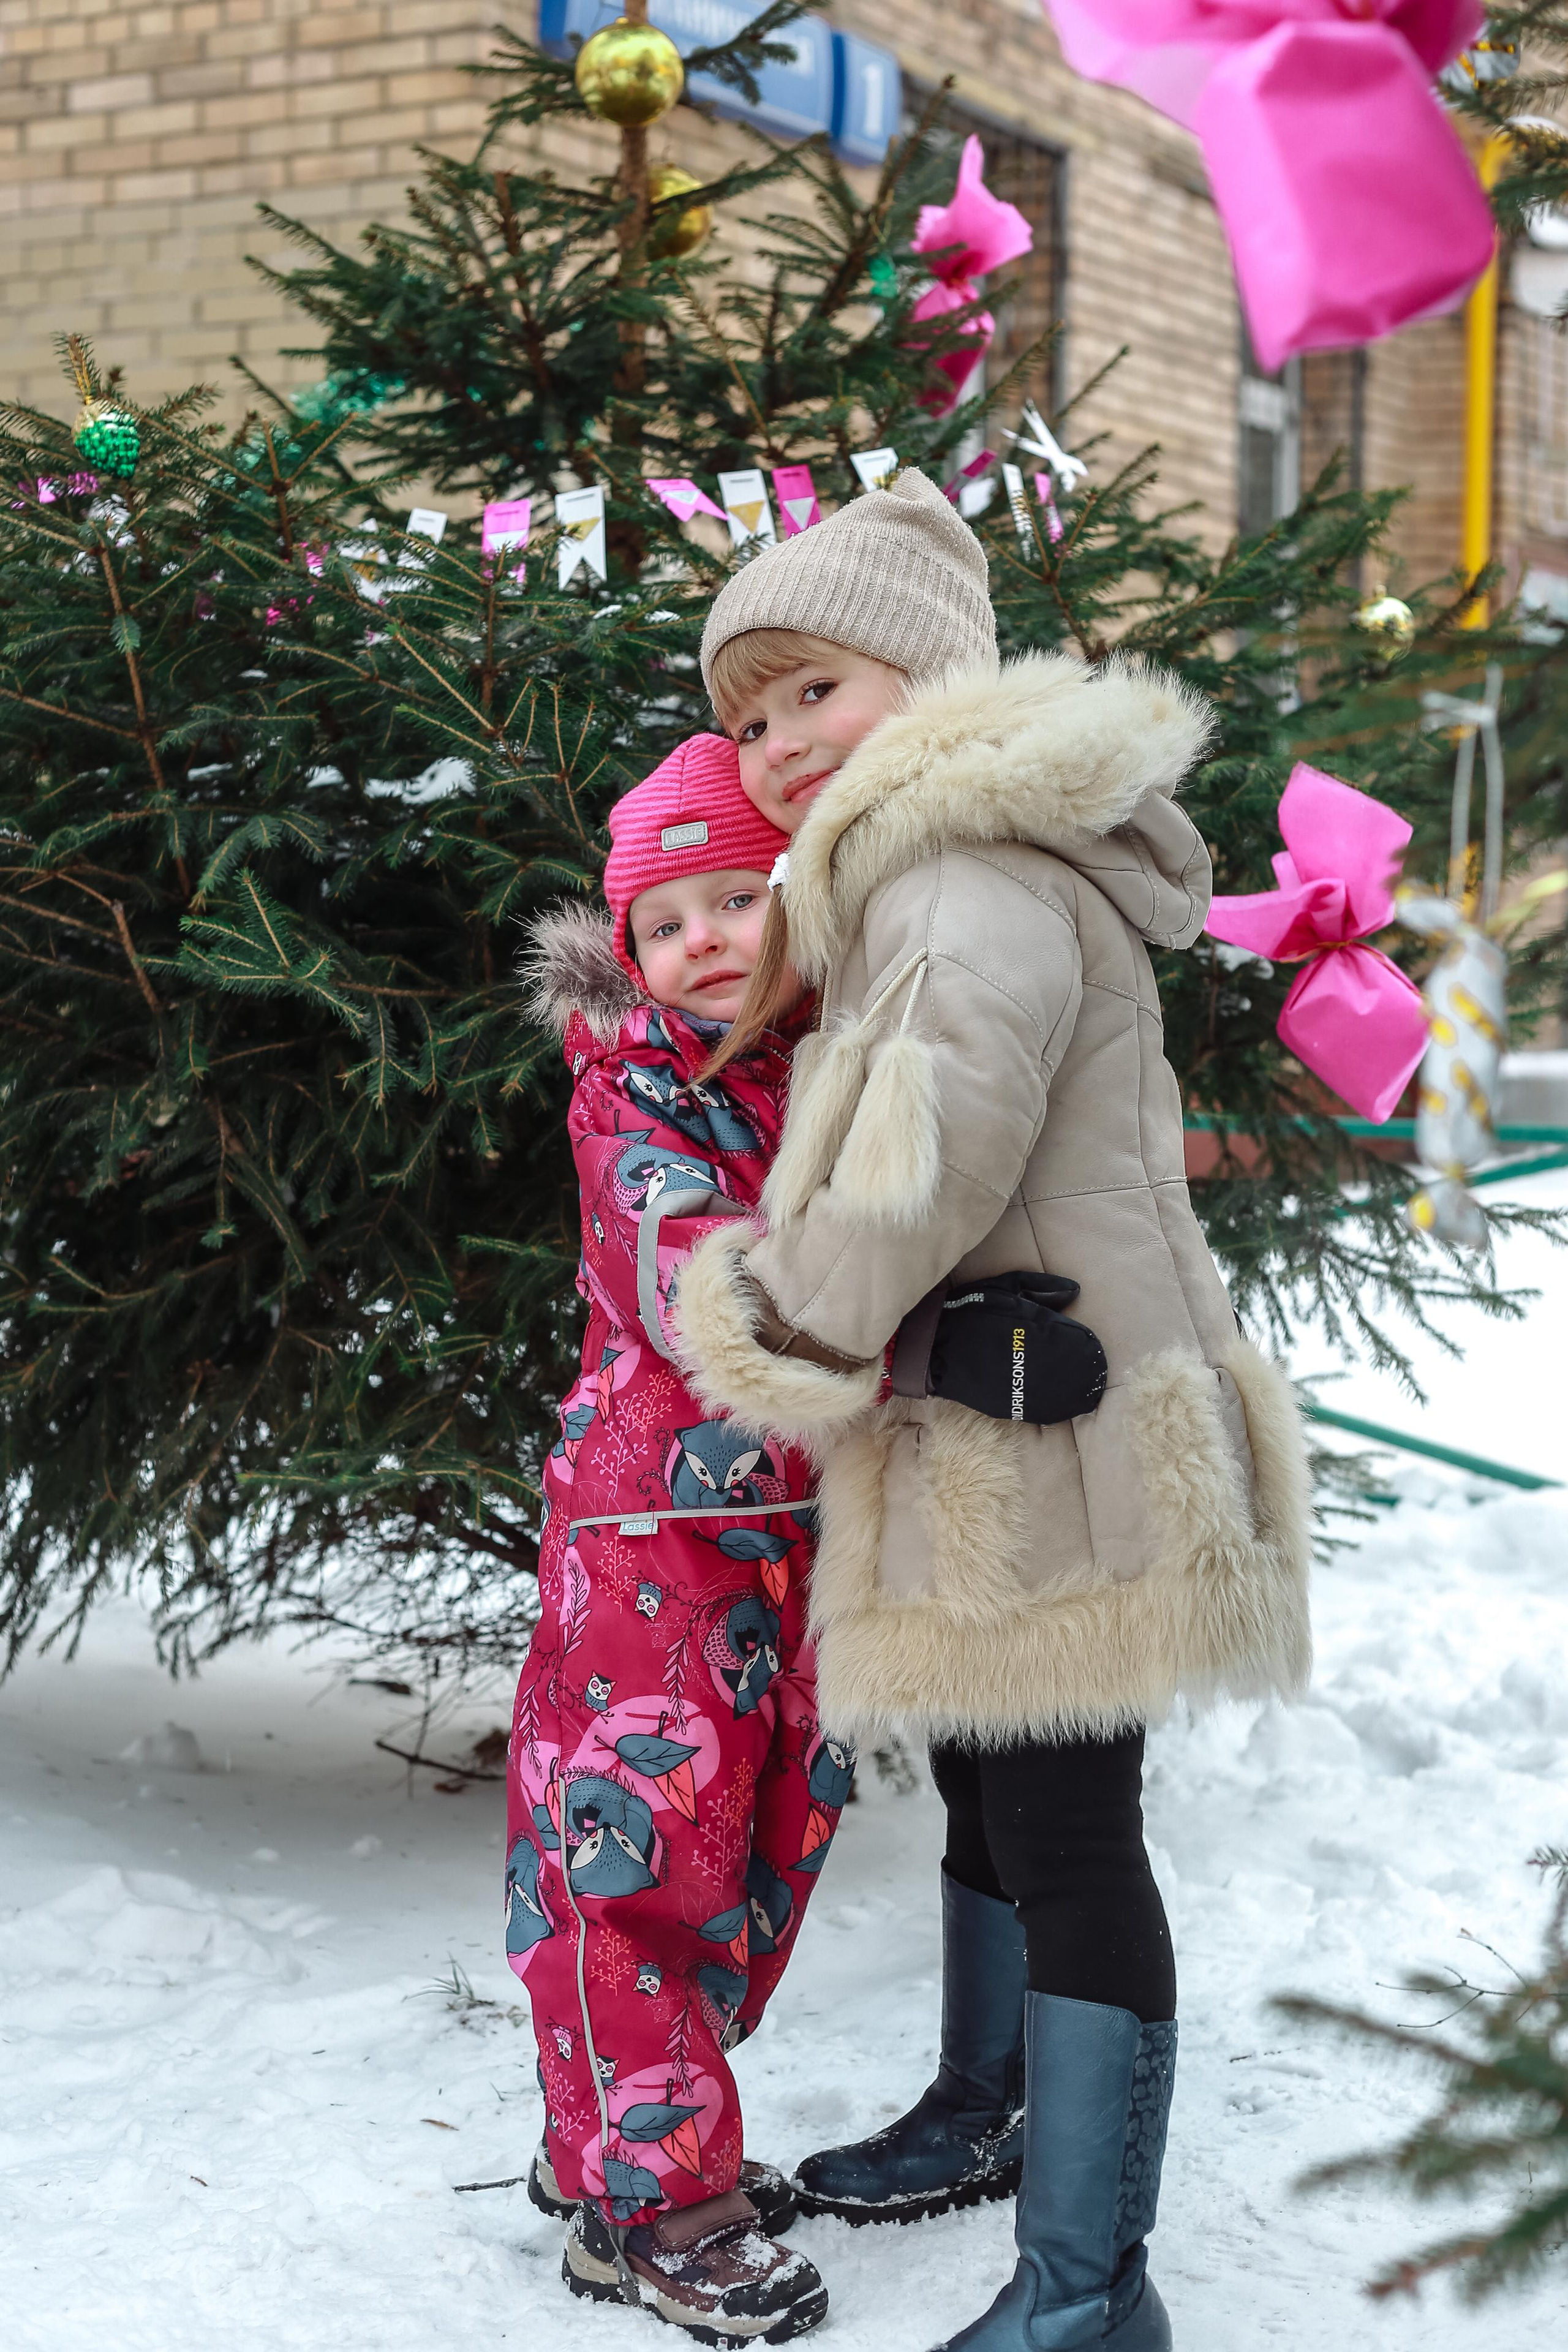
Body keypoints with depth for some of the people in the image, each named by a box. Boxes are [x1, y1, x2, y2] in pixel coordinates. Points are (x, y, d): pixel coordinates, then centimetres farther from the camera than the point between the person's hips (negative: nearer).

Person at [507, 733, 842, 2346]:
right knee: (640, 1835, -3)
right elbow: (696, 1298, -24)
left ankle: (615, 2135, 29)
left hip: (800, 1525, 7)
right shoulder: (633, 1084, -10)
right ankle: (644, 2204, 9)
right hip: (653, 1513, -7)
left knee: (768, 1832, 13)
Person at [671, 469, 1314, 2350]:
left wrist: (784, 1322, -15)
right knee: (990, 1799, 25)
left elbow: (934, 1148, -28)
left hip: (1053, 1452, -11)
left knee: (1065, 1838, -5)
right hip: (991, 1456, 11)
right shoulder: (920, 884, 18)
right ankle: (982, 2114, 44)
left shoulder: (976, 880, -18)